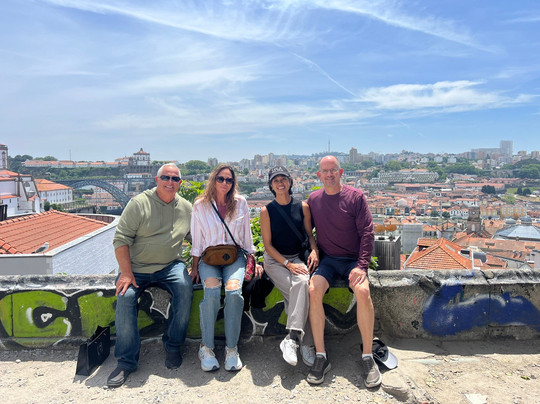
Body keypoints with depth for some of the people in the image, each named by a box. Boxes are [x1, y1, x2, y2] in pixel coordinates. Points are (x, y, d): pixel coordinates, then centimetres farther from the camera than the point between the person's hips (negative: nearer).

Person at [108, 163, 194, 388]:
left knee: (185, 288, -26)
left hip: (170, 266, 2)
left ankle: (173, 347, -5)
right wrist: (126, 274, -16)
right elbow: (121, 239, -9)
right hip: (136, 267, -1)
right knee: (125, 297, -25)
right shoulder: (139, 203, -6)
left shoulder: (186, 208, 5)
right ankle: (126, 362, -7)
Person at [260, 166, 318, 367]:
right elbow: (268, 244, -2)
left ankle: (292, 339, -31)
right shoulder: (266, 211, 0)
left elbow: (309, 234, 12)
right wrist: (287, 264, -13)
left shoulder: (302, 206, 5)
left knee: (302, 283, -33)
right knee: (302, 292, -28)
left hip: (297, 258, 2)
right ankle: (306, 343, -22)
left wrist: (314, 250, -10)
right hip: (274, 260, -2)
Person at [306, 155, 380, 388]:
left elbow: (366, 233, -5)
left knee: (362, 290, -31)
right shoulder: (313, 200, 7)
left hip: (353, 259, -2)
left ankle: (367, 358, -15)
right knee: (313, 290, -27)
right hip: (327, 260, 2)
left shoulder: (355, 197, -2)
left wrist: (361, 266, -14)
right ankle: (321, 357, -17)